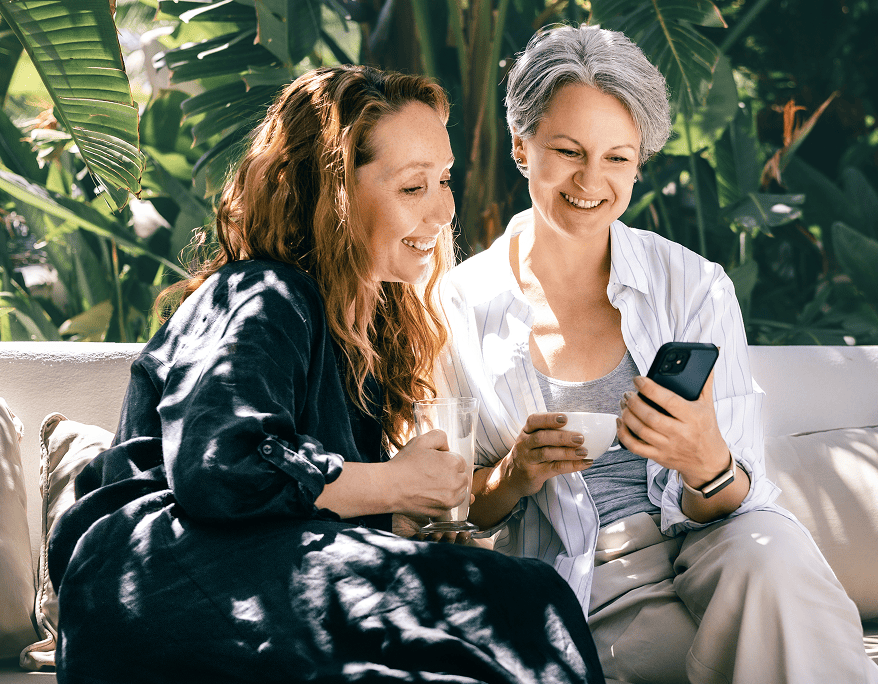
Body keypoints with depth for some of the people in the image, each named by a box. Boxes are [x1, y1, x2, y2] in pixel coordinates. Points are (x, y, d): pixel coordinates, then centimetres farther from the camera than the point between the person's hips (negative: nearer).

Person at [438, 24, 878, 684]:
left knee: (770, 554, -34)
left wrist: (705, 463, -26)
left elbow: (734, 503, -3)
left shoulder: (697, 288, 0)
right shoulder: (462, 306, 1)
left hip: (705, 551, 2)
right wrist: (514, 475, -16)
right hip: (568, 587, -1)